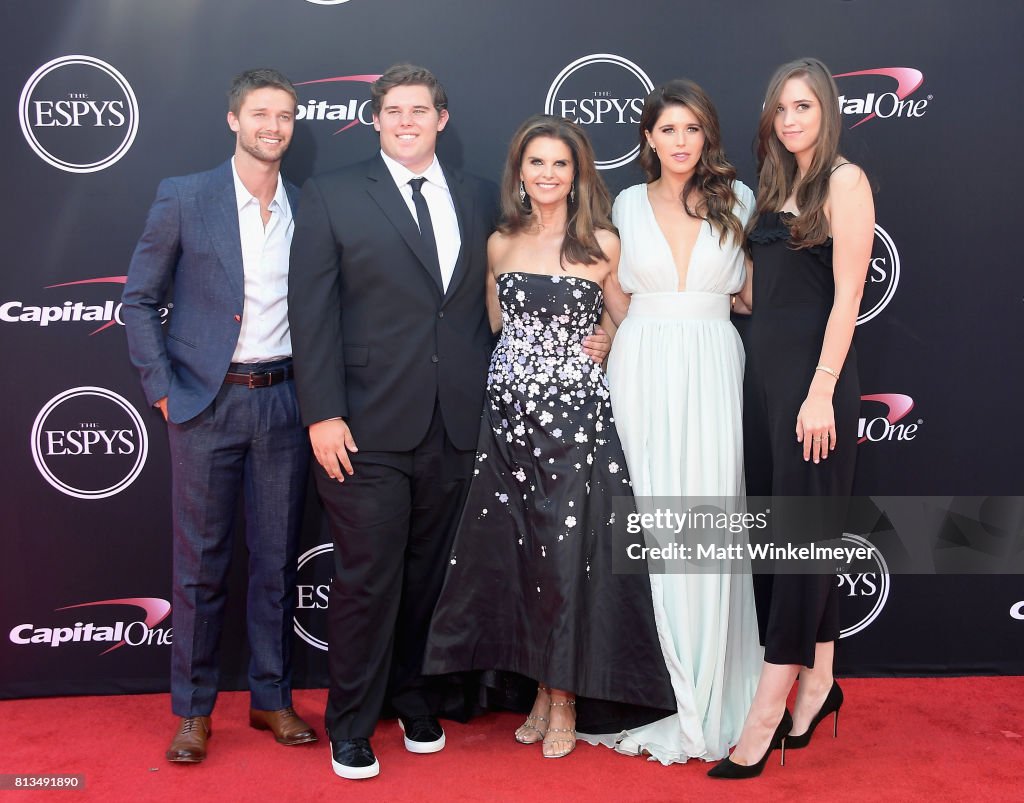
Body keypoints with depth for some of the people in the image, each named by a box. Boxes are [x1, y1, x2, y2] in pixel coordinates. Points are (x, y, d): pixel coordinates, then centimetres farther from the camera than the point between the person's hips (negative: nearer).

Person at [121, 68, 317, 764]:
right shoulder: (184, 198, -1)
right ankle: (193, 709, 18)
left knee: (278, 557, 9)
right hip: (206, 400, -2)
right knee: (201, 562, 4)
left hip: (285, 400, 3)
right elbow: (140, 300, 3)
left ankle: (272, 697, 23)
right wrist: (163, 389, -4)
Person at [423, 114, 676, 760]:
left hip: (575, 412, -4)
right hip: (508, 411, 4)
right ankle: (542, 690, 21)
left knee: (567, 553, -2)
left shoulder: (602, 244, -1)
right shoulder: (501, 244, 10)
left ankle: (565, 701, 13)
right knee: (515, 553, 6)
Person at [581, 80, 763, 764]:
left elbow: (754, 291, 13)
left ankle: (707, 696, 11)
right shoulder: (629, 203, 10)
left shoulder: (737, 200, 7)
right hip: (642, 368, 1)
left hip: (712, 369, 0)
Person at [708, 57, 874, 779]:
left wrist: (821, 393, -19)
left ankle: (765, 715, -1)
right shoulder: (778, 185, 16)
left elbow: (847, 294, -14)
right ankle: (818, 682, 23)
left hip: (815, 372, -8)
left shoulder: (844, 181, -6)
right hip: (767, 367, 8)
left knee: (803, 527, -4)